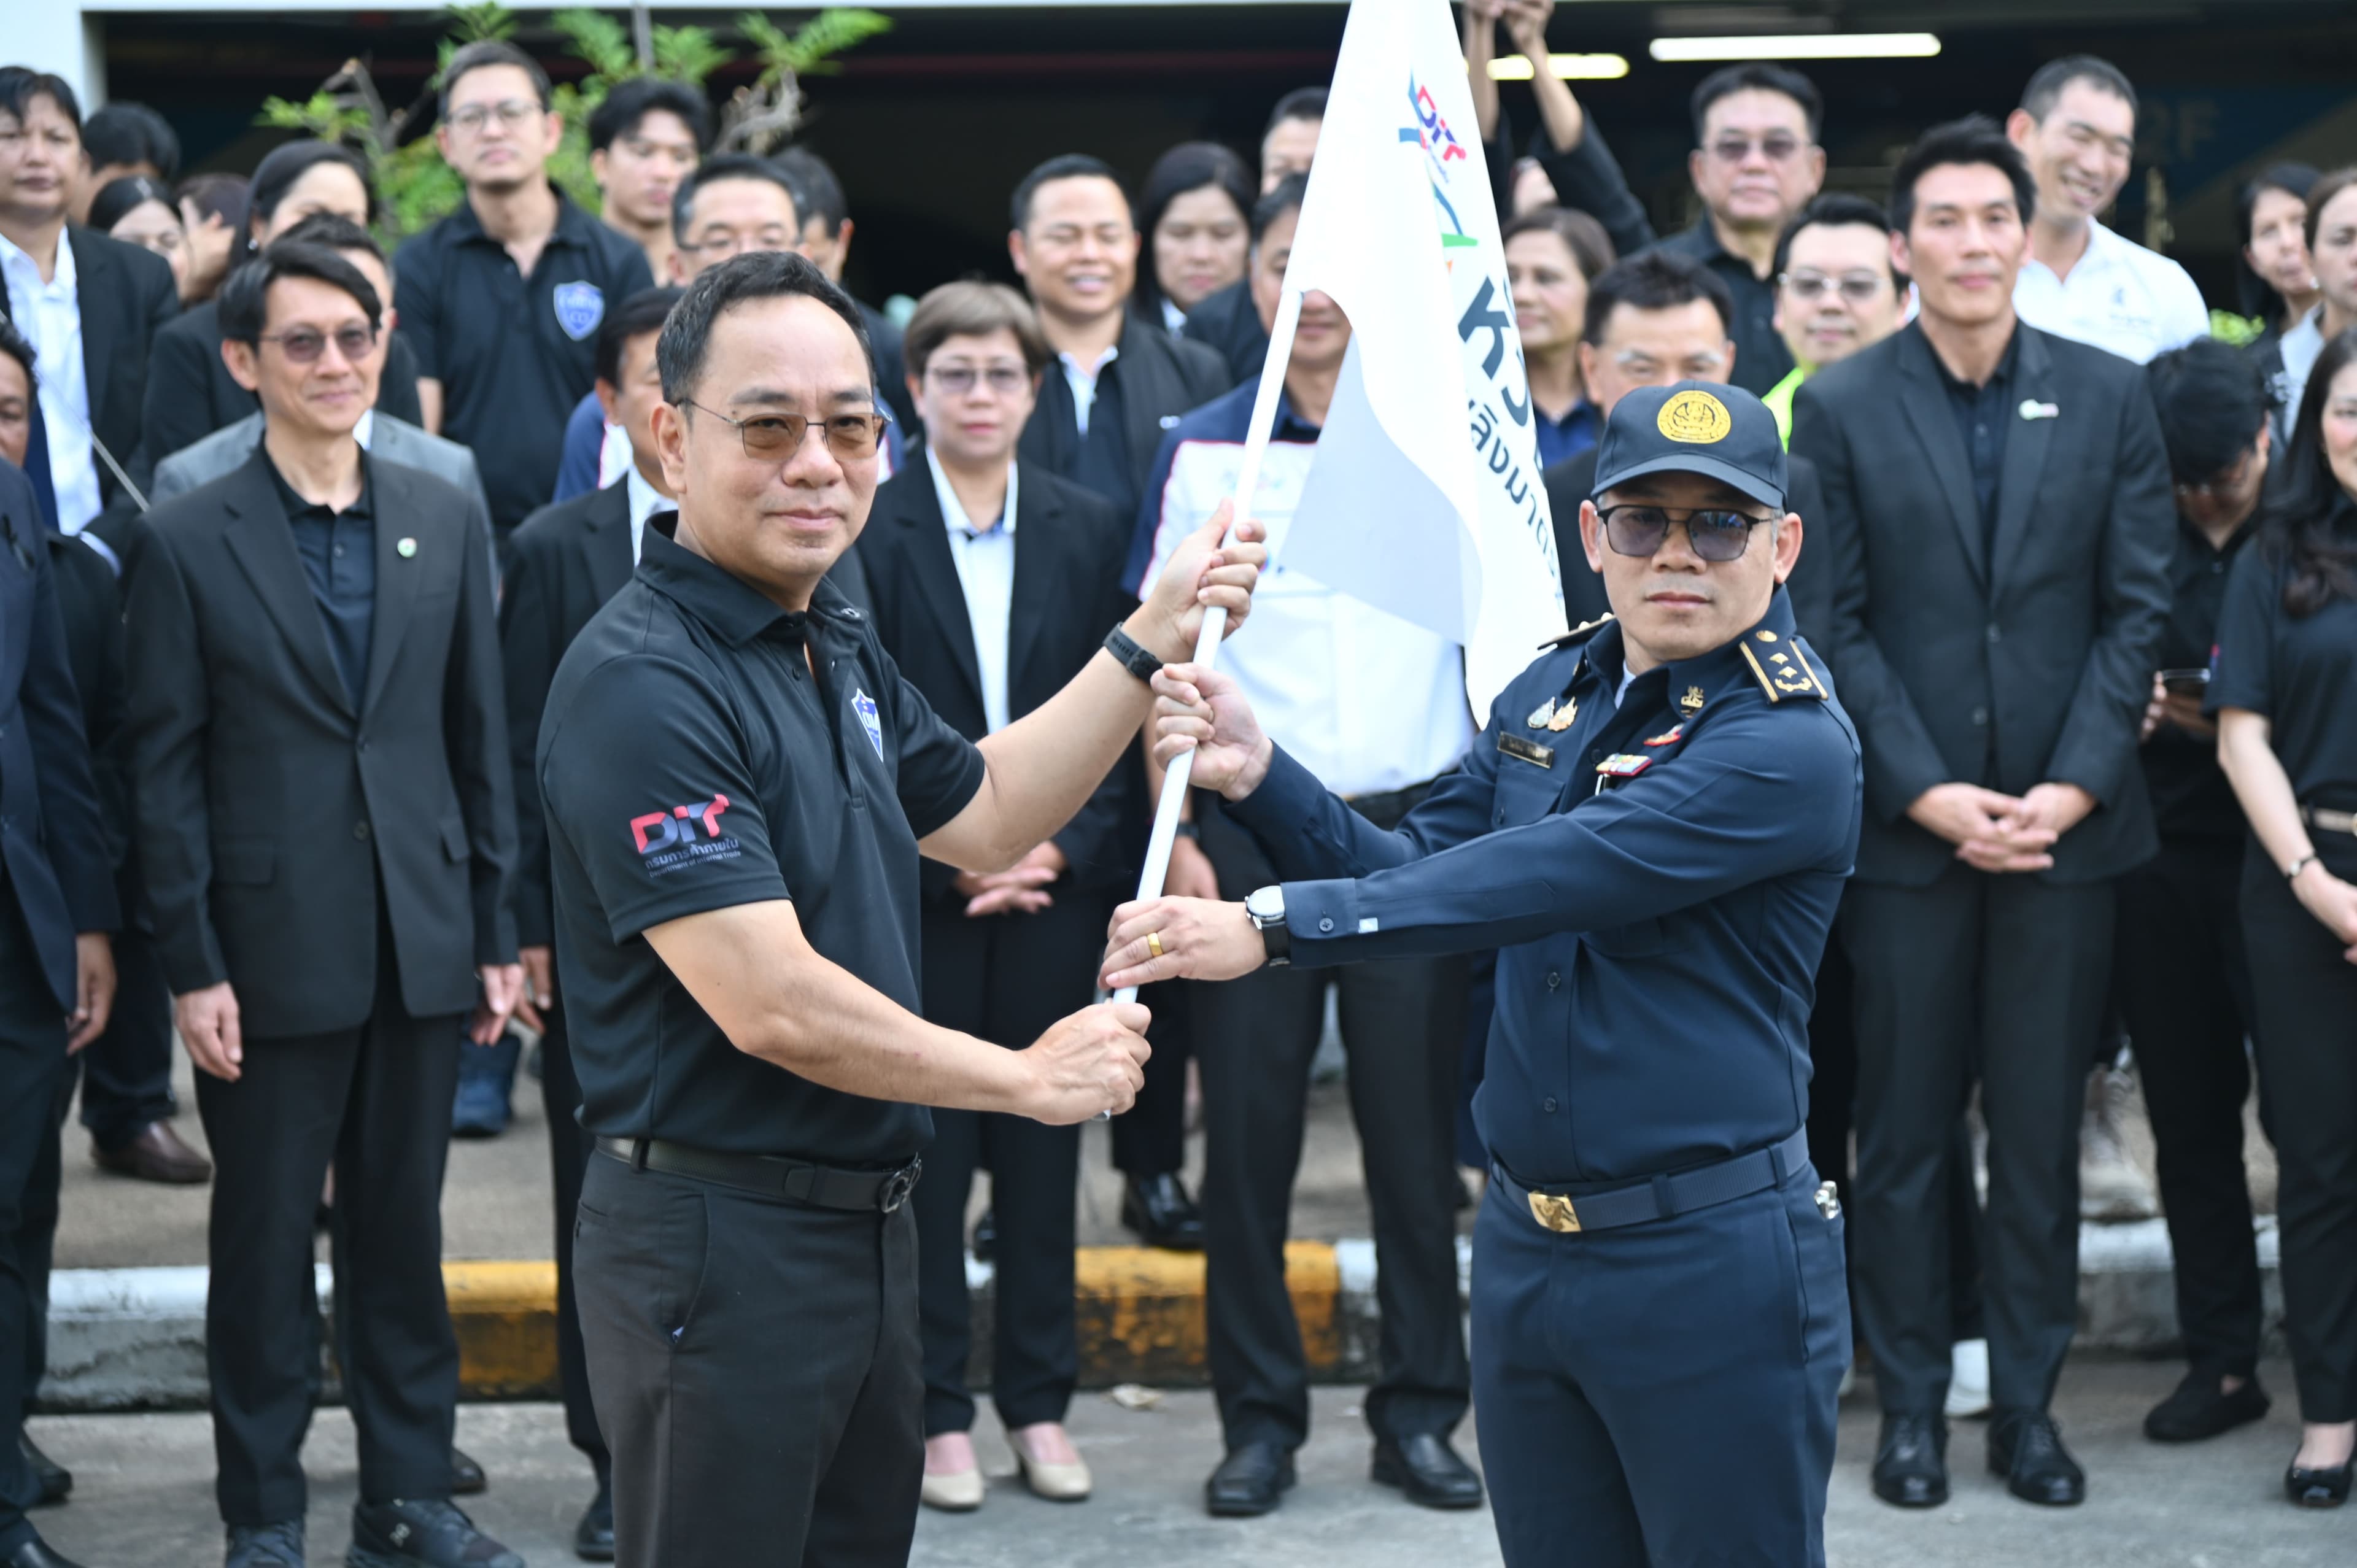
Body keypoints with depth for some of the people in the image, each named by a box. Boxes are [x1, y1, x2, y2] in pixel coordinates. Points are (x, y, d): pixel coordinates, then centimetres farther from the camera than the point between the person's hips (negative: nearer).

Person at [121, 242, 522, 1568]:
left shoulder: (449, 522, 7)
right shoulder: (190, 541, -3)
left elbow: (481, 737, 8)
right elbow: (167, 768, -4)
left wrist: (498, 931, 6)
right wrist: (191, 967, -8)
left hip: (419, 941, 3)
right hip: (272, 947, -3)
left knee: (404, 1230, 11)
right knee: (266, 1240, 6)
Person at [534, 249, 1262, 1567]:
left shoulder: (840, 647, 10)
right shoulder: (644, 682, -20)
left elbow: (982, 815, 23)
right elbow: (770, 1005, -24)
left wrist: (1155, 638, 14)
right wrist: (1032, 1078, -12)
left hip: (865, 1216, 9)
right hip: (719, 1242, -9)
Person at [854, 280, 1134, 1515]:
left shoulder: (1088, 530, 6)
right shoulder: (865, 534, -3)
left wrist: (1065, 847, -7)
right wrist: (950, 858, -11)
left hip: (1057, 888, 2)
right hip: (917, 897, -2)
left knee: (1043, 1152, 8)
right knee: (927, 1154, 3)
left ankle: (1038, 1400, 18)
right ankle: (937, 1411, 12)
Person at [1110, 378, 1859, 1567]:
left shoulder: (1790, 743, -17)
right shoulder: (1549, 692, 9)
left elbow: (1526, 884, -25)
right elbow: (1417, 873, 9)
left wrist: (1272, 923, -30)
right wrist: (1257, 774, -7)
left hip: (1710, 1261, -7)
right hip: (1525, 1246, 7)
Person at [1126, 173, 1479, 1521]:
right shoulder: (1204, 451, 4)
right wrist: (1177, 836, -3)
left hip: (1419, 822, 0)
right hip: (1254, 824, 0)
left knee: (1419, 1122, 3)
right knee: (1249, 1123, 2)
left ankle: (1422, 1409, 13)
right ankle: (1262, 1414, 12)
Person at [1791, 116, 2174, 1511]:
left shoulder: (2109, 396, 4)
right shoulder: (1840, 410, 0)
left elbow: (2138, 607, 2)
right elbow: (1836, 624, -3)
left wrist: (2072, 787, -8)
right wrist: (1929, 793, -11)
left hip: (2066, 822, 1)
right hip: (1905, 824, -1)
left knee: (2042, 1133, 6)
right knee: (1907, 1132, 6)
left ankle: (2030, 1400, 17)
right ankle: (1912, 1404, 15)